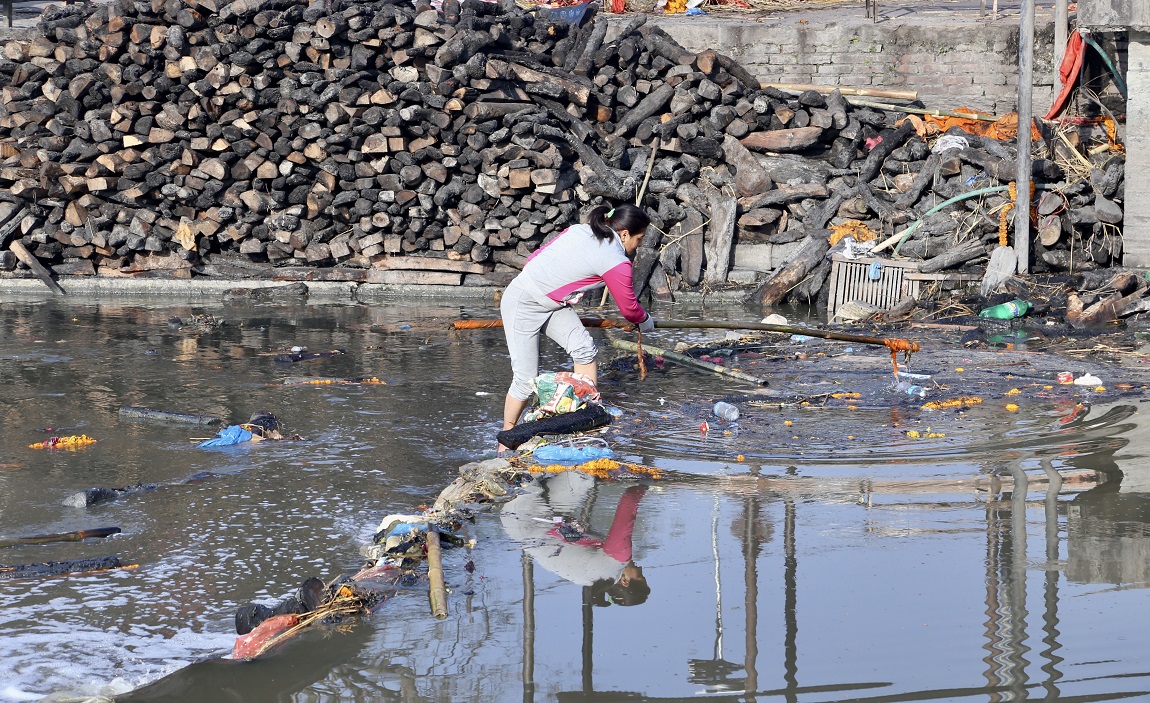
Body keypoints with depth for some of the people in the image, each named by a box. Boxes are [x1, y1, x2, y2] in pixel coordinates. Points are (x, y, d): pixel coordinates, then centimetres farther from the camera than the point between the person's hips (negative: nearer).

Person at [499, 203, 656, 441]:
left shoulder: (579, 231, 3)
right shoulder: (616, 262, -17)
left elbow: (533, 258, 8)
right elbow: (629, 307, -2)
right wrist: (646, 322, 19)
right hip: (523, 305, -9)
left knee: (584, 350, -4)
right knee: (526, 379, -5)